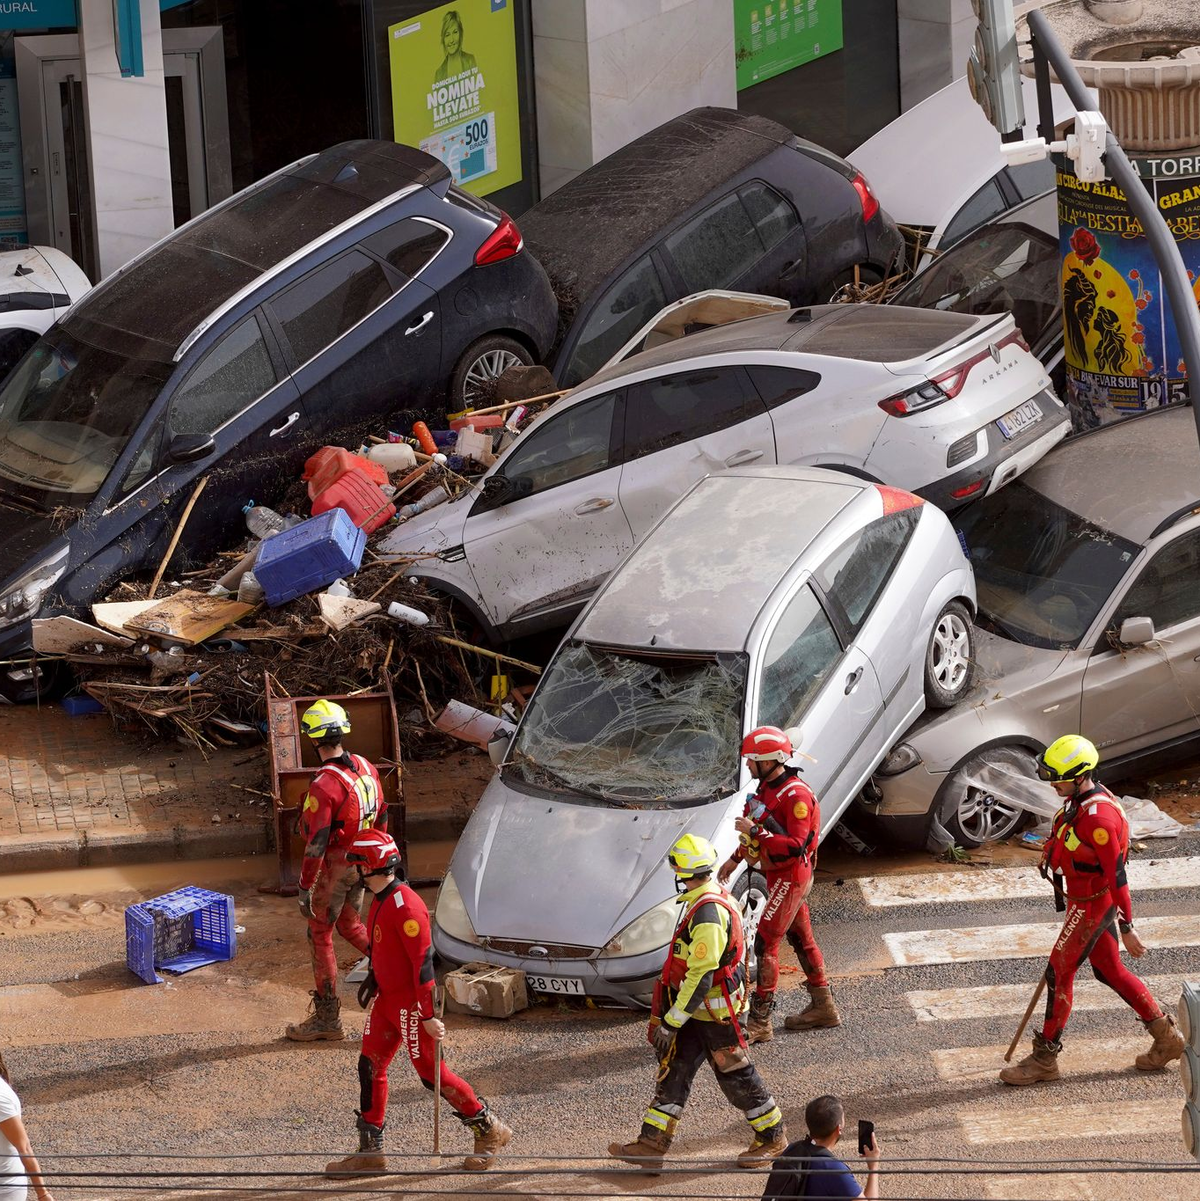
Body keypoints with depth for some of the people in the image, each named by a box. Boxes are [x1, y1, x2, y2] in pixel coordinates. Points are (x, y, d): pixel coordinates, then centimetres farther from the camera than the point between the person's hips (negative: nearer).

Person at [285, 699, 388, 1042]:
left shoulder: (323, 786, -27)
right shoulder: (366, 768, -2)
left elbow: (316, 844, -25)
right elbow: (381, 816, 10)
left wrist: (305, 889, -17)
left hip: (335, 869, -7)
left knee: (320, 936, 6)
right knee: (350, 926, 26)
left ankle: (327, 1017, 13)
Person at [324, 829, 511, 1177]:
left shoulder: (404, 905, -23)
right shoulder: (380, 901, 9)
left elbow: (423, 961, -24)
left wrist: (428, 1015, -25)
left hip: (410, 1002, -10)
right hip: (387, 1000, 10)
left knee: (431, 1073, -2)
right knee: (370, 1067, 7)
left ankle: (491, 1131, 12)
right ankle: (369, 1153, 13)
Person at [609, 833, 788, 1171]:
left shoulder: (708, 913, -27)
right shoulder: (715, 896, 5)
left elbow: (701, 976, -28)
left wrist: (671, 1022, -24)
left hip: (716, 1013, -10)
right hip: (699, 1009, 10)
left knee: (735, 1075, 5)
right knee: (674, 1071, 8)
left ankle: (772, 1137, 23)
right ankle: (652, 1144, 10)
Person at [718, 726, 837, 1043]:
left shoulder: (796, 796, -23)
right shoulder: (767, 788, 8)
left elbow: (796, 845, -29)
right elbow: (759, 831, 24)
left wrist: (755, 832, -29)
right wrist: (735, 858, 23)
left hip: (791, 877, -10)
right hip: (779, 875, 10)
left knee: (766, 943, -10)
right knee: (801, 939, 18)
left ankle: (759, 1023, -9)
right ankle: (823, 1007, 29)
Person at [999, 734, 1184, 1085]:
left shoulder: (1098, 817, -28)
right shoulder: (1079, 799, 3)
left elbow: (1117, 875, -25)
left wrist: (1127, 928, -22)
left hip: (1093, 905, -10)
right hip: (1083, 899, 10)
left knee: (1059, 973, -3)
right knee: (1109, 971, 17)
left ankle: (1044, 1059, 7)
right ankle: (1166, 1037, 28)